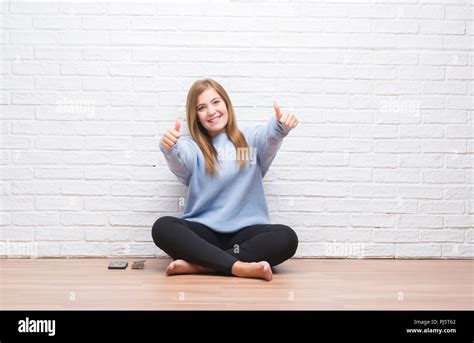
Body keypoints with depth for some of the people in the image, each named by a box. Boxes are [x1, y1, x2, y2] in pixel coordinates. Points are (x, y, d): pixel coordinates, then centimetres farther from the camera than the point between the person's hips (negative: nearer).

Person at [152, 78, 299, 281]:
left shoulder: (251, 139, 12)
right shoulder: (194, 148, 11)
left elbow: (269, 138, -12)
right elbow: (180, 160, -14)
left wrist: (280, 126, -36)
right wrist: (170, 149, -38)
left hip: (245, 232, 0)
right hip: (203, 232, 0)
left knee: (286, 238, -29)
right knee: (162, 228, -27)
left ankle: (198, 265, -28)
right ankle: (238, 267, -34)